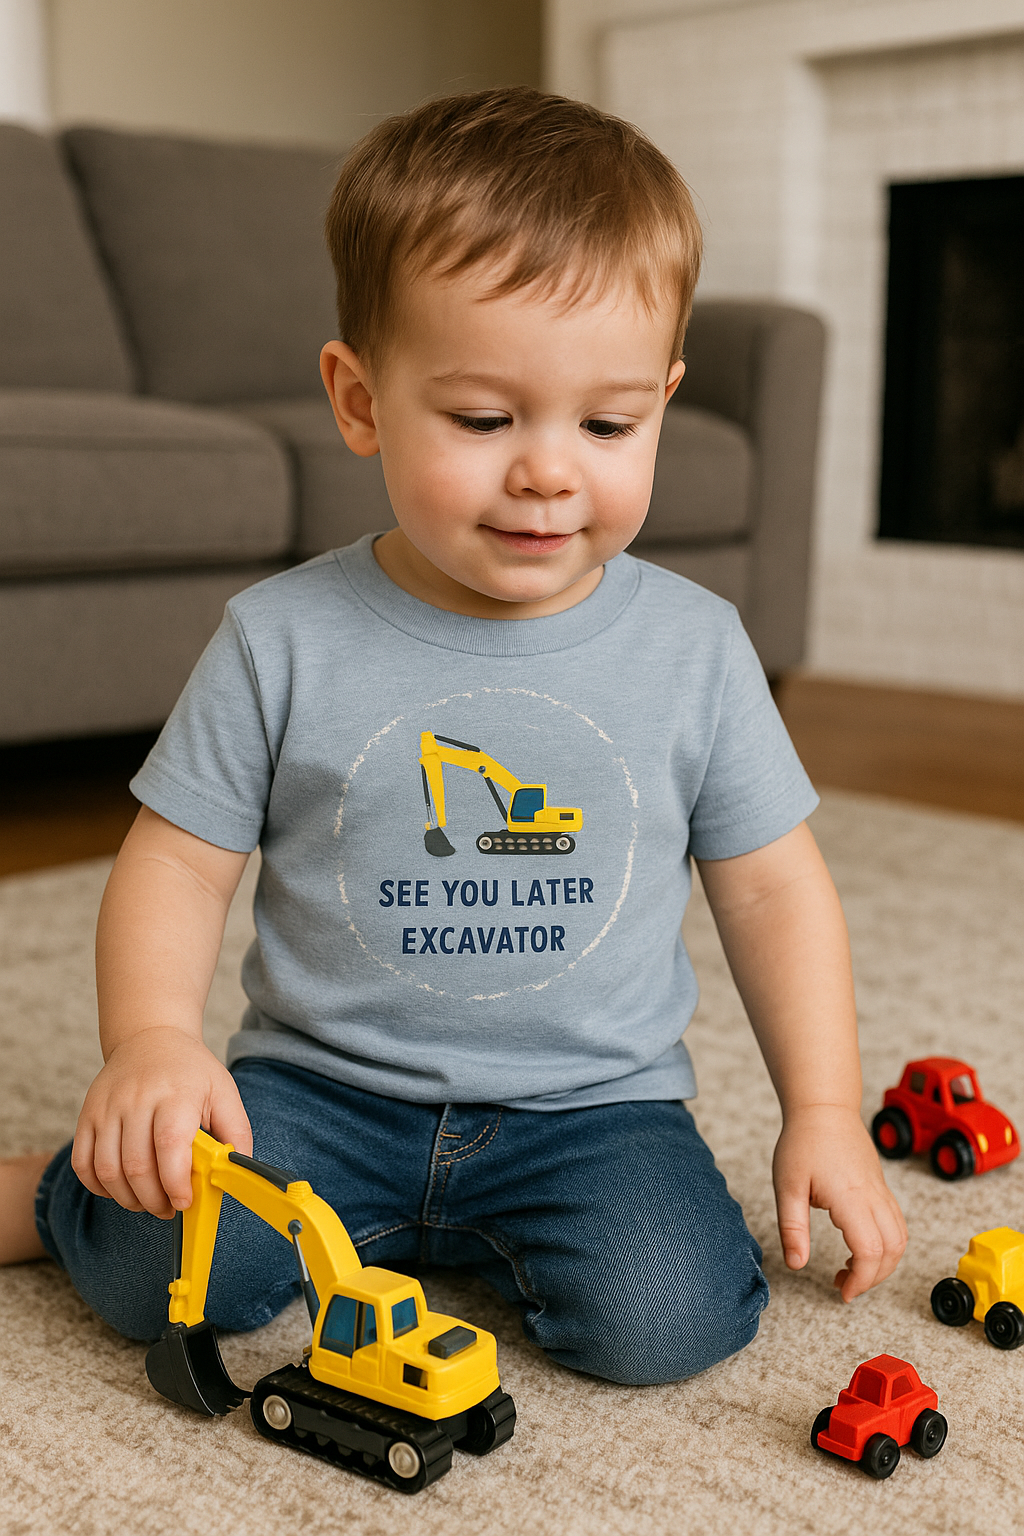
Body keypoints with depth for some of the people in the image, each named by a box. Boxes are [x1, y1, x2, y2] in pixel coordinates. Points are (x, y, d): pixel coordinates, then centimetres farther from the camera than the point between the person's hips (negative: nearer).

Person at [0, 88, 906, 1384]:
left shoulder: (693, 646, -4)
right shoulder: (281, 641, -7)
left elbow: (771, 886, 4)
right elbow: (178, 860, -2)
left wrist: (823, 1110, -1)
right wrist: (150, 1039, -20)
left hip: (589, 1099, 1)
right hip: (322, 1081, -1)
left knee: (666, 1316, -23)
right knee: (163, 1264, -23)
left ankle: (474, 1233, 7)